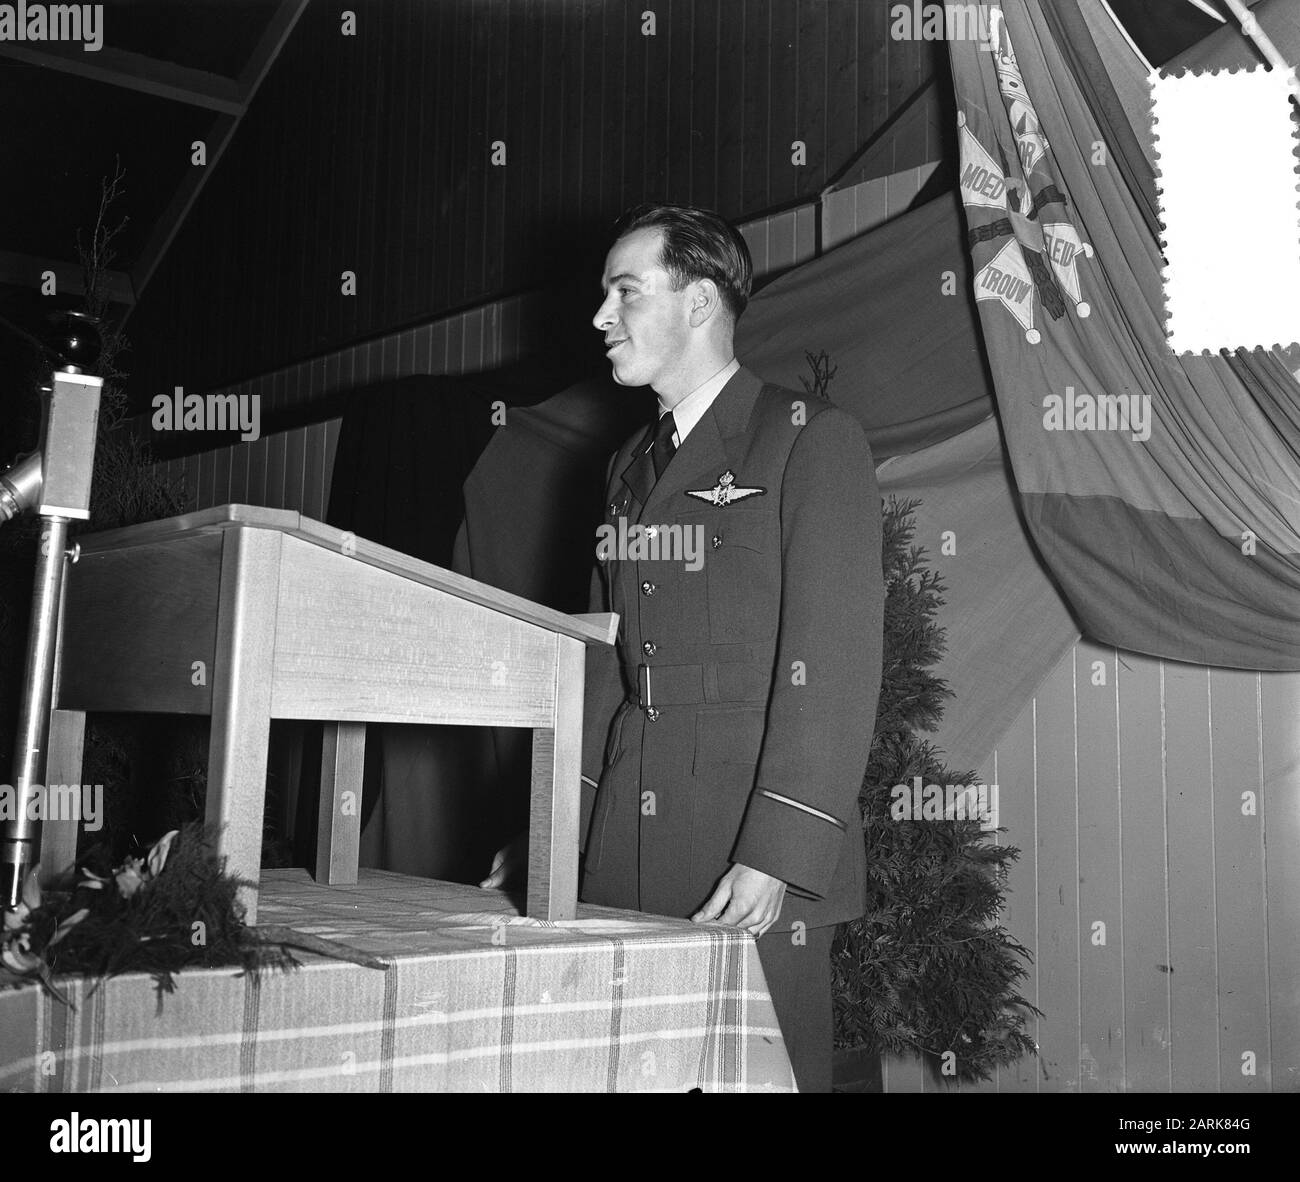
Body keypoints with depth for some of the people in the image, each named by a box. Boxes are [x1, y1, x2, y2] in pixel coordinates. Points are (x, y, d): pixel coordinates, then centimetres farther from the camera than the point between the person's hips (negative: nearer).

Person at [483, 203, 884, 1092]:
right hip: (628, 852, 6)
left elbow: (835, 661, -12)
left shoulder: (813, 440, -4)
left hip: (759, 859, -6)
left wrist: (778, 854, -18)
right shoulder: (631, 466, 17)